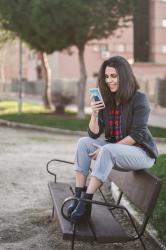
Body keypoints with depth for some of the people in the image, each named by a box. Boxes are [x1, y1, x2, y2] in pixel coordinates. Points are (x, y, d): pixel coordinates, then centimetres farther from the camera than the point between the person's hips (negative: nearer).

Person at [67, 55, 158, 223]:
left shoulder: (139, 99, -13)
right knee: (84, 142, -12)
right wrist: (94, 113, -19)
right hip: (115, 149, 6)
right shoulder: (106, 100, 2)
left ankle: (86, 202, -32)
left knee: (107, 150, -32)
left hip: (142, 152, -6)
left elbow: (136, 135, -18)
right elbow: (94, 135, 0)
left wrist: (105, 149, -21)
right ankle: (78, 195, -19)